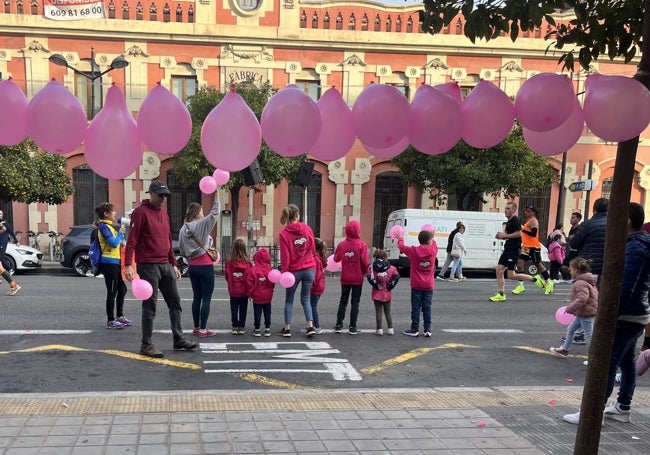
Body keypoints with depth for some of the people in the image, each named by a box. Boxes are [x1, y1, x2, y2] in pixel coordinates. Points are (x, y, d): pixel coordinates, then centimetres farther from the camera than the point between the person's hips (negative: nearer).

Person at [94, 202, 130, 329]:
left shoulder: (110, 226, 17)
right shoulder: (103, 227, -12)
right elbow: (114, 243, -19)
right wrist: (120, 233, -6)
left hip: (116, 263, 10)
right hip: (109, 263, -10)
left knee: (122, 289, 15)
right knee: (112, 292, -4)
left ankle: (120, 316, 27)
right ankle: (110, 321, 4)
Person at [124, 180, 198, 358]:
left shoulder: (164, 214, 16)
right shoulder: (141, 212, -7)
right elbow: (132, 240, -14)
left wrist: (174, 264, 18)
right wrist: (128, 265, -22)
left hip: (166, 266, 8)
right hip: (149, 266, -7)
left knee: (175, 302, 10)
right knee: (150, 306, -2)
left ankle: (179, 339, 20)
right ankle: (146, 345, 7)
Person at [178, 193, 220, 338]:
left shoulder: (183, 229, 4)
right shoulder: (202, 224, -12)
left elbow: (181, 250, 7)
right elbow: (215, 212, -9)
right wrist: (216, 195, -2)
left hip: (192, 266, 6)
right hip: (205, 266, -6)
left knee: (196, 297, 13)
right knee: (206, 298, -1)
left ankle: (197, 327, 18)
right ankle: (203, 329, -1)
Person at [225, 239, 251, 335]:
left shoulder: (229, 262, -11)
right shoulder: (247, 262, -13)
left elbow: (227, 277, -4)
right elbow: (250, 277, -8)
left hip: (233, 291, 1)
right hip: (244, 291, 0)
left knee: (234, 309, 11)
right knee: (243, 309, 11)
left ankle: (235, 327, 13)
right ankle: (241, 327, 14)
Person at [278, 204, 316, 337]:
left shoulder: (284, 233, -10)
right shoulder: (307, 229, -2)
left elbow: (285, 256, -11)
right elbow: (313, 248, 8)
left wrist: (285, 272, -5)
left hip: (294, 270, -2)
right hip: (309, 269, 2)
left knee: (289, 300, 13)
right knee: (306, 299, 12)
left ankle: (287, 328, 13)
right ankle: (310, 326, 2)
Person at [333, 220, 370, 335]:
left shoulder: (341, 245, -5)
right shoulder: (362, 245, -13)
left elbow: (336, 259, 3)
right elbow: (365, 262, -14)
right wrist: (365, 272, 4)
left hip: (345, 278, 2)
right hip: (358, 278, -2)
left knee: (343, 301, 14)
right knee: (355, 302, 6)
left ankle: (339, 325, 15)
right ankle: (353, 327, 7)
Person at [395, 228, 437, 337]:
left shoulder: (414, 251, -11)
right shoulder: (433, 250, -7)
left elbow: (402, 247, 5)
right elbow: (434, 244, 17)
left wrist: (400, 239, 25)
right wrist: (432, 236, 35)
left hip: (416, 285, -2)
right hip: (429, 286, 2)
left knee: (416, 308, 4)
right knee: (427, 308, 8)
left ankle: (415, 330, 8)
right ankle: (427, 330, 9)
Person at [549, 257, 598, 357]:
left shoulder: (581, 283, -23)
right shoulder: (586, 281, 11)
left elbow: (582, 299, -33)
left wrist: (570, 308, -24)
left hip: (586, 314, -11)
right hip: (583, 313, 11)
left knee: (589, 334, -3)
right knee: (570, 329, 19)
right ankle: (565, 349, 31)